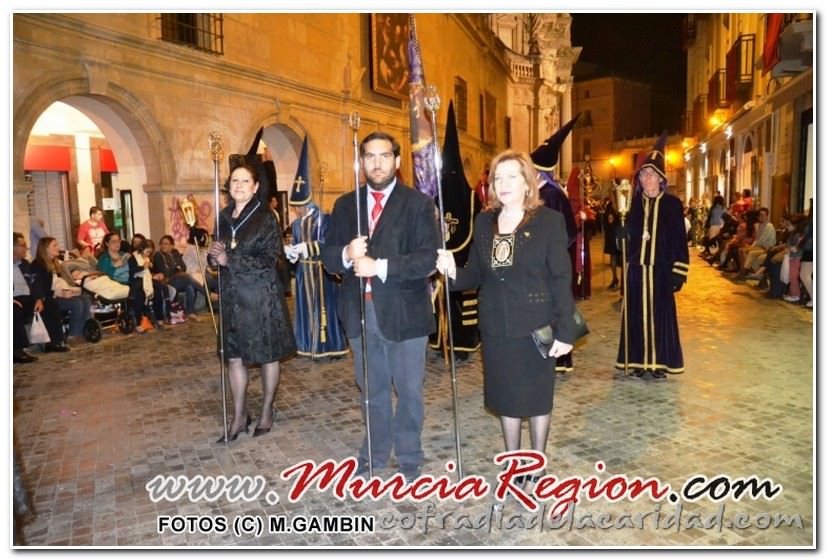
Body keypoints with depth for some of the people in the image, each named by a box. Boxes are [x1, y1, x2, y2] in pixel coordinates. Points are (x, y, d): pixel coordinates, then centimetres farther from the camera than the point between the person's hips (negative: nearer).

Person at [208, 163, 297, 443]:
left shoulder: (266, 218, -8)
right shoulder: (224, 218, 9)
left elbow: (268, 261, -15)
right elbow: (219, 259, 16)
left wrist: (230, 259, -19)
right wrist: (214, 253, -7)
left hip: (261, 296, -5)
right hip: (232, 297, 5)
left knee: (267, 355, 7)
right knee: (233, 357, 8)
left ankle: (267, 410, 25)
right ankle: (239, 416, 21)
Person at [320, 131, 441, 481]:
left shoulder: (419, 204, -3)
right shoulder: (345, 205, 9)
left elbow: (427, 259, -14)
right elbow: (328, 256, 4)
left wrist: (381, 266, -23)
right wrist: (346, 254, -18)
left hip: (404, 311, -3)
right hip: (360, 312, 4)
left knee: (409, 390, 10)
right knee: (372, 389, 18)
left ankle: (409, 458, 30)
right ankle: (375, 452, 37)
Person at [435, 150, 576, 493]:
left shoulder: (549, 221, -8)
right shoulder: (484, 222, 5)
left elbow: (561, 280, -10)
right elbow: (476, 274, 6)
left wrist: (565, 331, -13)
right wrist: (453, 272, -15)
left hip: (535, 327, -4)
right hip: (495, 327, 4)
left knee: (536, 397, 11)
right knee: (505, 396, 16)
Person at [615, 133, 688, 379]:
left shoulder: (672, 204, -1)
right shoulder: (633, 204, 5)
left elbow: (680, 240, -3)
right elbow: (625, 237, 5)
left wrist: (678, 273, -8)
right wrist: (622, 224, -17)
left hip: (661, 269, -2)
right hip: (637, 269, 2)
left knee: (660, 314, 3)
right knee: (637, 314, 6)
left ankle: (660, 362, 15)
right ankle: (639, 361, 16)